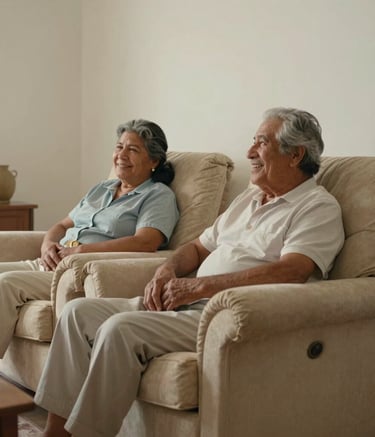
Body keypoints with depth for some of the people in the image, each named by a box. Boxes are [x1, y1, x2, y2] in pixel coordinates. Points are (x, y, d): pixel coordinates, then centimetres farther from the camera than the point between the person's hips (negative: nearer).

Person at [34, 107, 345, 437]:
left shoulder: (319, 207, -5)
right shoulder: (250, 197, 23)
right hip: (187, 303, 9)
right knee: (79, 311, -2)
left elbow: (290, 272, -21)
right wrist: (167, 270, 2)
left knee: (121, 329, -28)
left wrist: (198, 286, -20)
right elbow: (199, 247, 26)